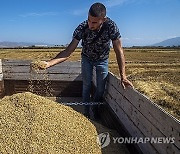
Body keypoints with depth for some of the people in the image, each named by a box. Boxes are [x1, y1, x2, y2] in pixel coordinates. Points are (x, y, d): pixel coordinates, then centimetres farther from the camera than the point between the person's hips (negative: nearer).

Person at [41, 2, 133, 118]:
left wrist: (123, 76, -33)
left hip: (102, 60, 0)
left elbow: (119, 51, -29)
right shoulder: (82, 28, -31)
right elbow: (69, 51, -31)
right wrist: (49, 63, -45)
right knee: (86, 85, 2)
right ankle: (86, 112, 22)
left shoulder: (111, 26, -33)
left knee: (101, 88, 2)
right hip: (87, 58, 0)